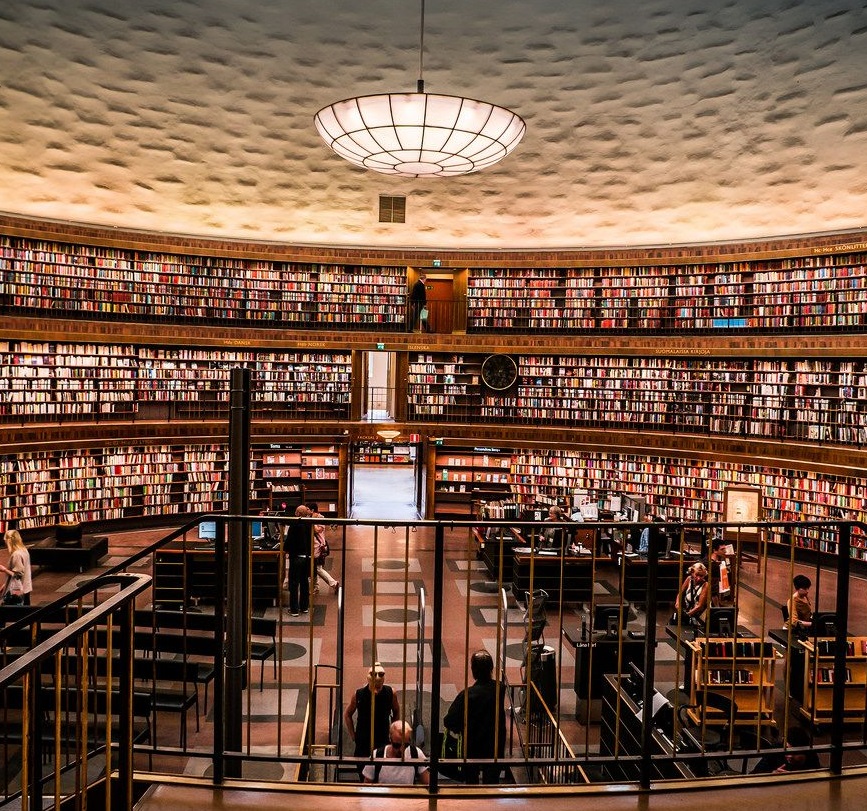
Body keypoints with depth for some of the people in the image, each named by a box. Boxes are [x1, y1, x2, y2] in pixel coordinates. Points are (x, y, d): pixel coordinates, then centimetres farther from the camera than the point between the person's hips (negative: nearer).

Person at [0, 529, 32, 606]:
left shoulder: (16, 554, -20)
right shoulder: (24, 550, 7)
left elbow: (18, 574, -20)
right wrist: (8, 568, 13)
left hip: (18, 591, -9)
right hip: (26, 588, 9)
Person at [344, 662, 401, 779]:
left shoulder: (390, 693, -9)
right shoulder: (359, 694, -10)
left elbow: (396, 712, 10)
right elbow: (347, 714, 6)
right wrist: (352, 735, 3)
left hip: (383, 741, 0)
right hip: (362, 742, 0)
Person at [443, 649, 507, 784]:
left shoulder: (467, 695, -26)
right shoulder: (499, 689, -15)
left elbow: (449, 721, -22)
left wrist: (457, 728, -3)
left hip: (472, 748, -2)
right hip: (495, 746, 3)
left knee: (471, 780, 21)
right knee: (492, 782, 19)